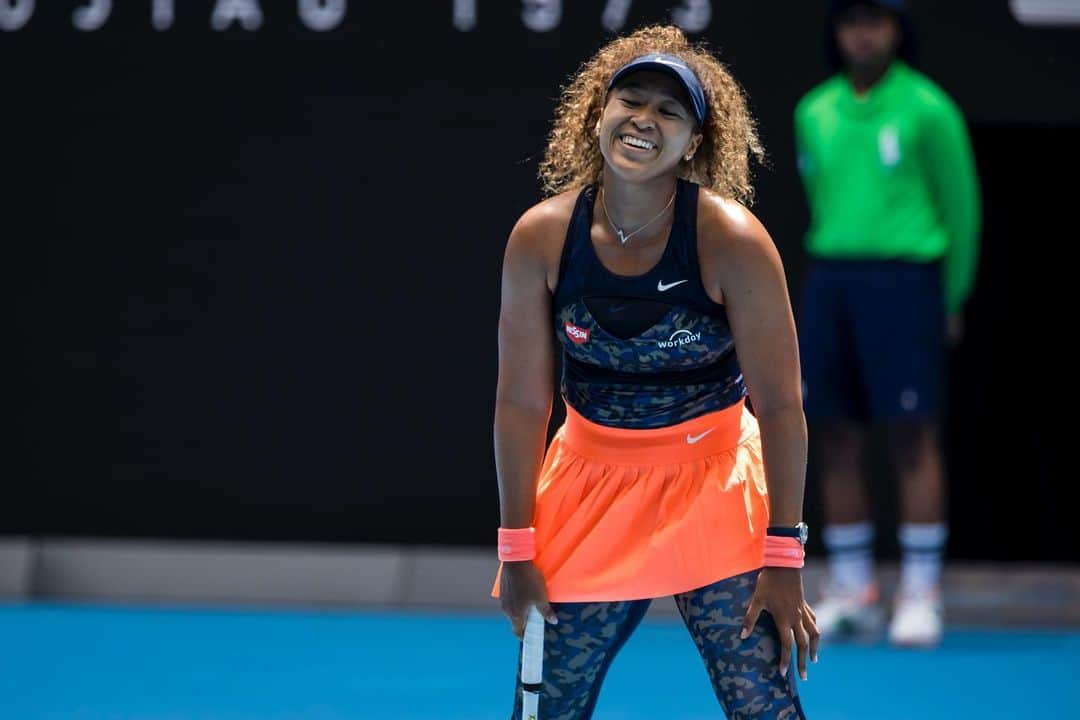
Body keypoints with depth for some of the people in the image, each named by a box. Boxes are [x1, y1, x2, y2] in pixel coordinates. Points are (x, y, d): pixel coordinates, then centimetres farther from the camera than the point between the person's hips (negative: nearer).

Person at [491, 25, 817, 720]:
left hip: (711, 482, -2)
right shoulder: (541, 237, -10)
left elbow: (780, 407, -14)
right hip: (591, 482, 2)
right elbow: (521, 401, -3)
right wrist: (517, 551, -2)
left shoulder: (731, 240, -17)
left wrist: (784, 559, -16)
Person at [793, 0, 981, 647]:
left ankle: (922, 594, -3)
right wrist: (837, 273, 15)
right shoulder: (814, 113, 12)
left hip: (904, 279, -5)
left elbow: (961, 206, 2)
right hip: (830, 279, 5)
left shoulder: (927, 108, -2)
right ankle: (852, 591, 9)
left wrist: (952, 299, 4)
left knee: (913, 439, -6)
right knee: (836, 441, 3)